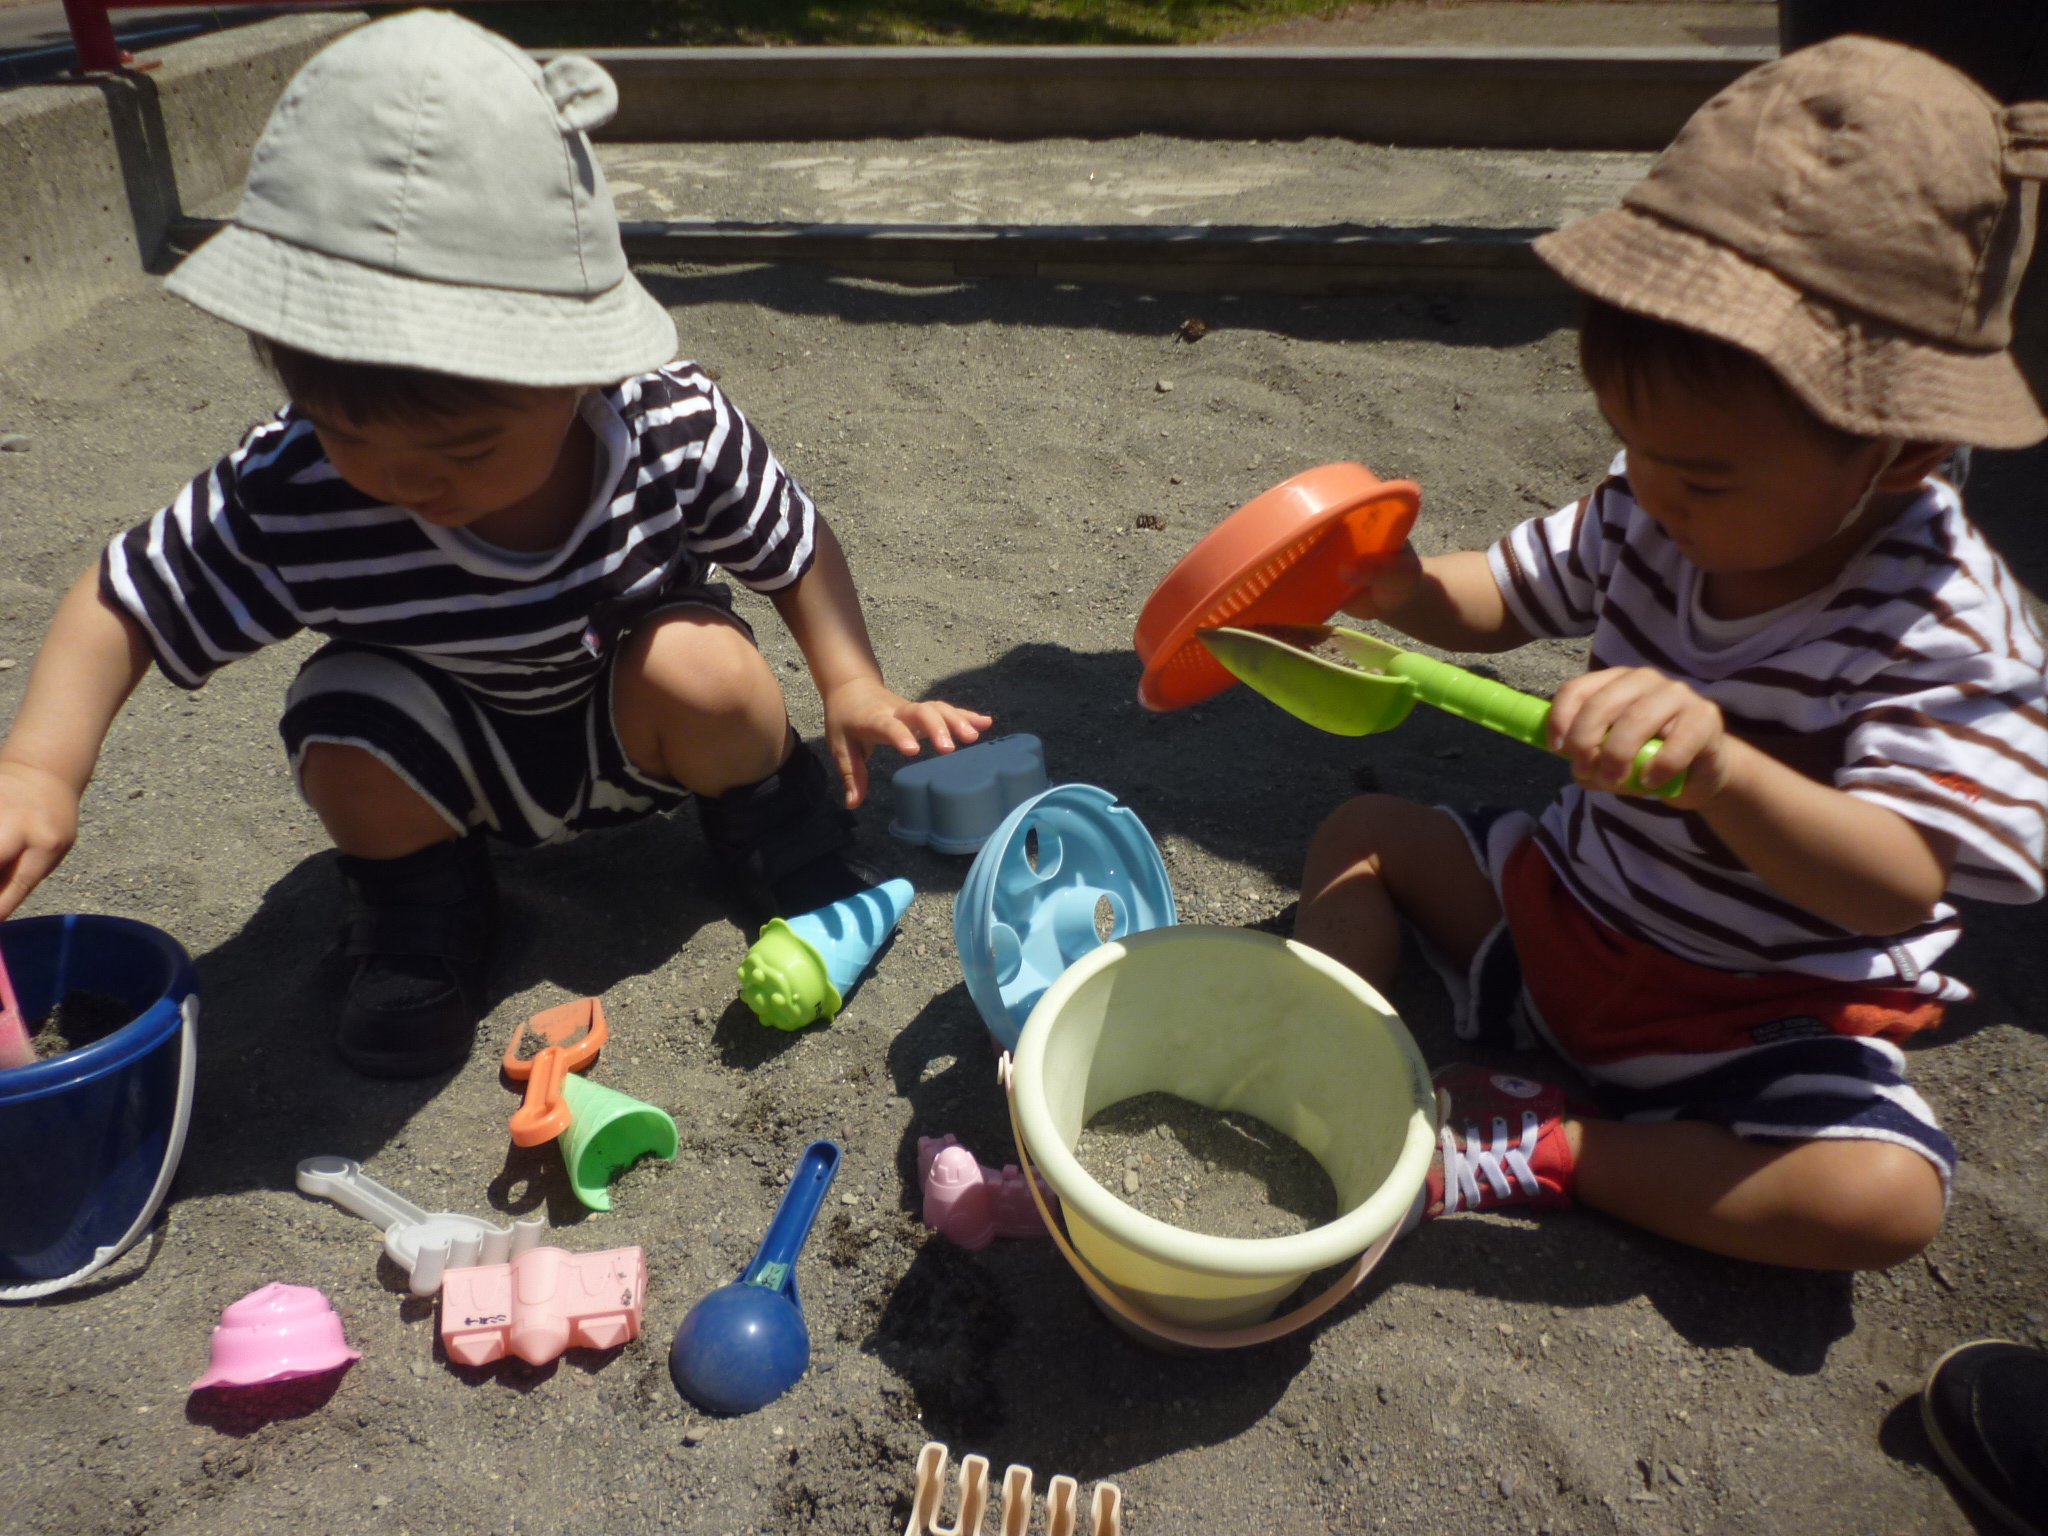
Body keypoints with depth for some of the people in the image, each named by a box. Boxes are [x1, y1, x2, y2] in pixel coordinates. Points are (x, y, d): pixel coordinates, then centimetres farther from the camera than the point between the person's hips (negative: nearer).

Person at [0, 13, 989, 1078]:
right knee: (350, 733, -29)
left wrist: (850, 682, -21)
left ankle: (776, 828, 2)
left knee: (699, 666, -31)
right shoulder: (288, 500, -29)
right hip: (469, 768, 1)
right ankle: (421, 905, 4)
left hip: (635, 743, 0)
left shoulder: (679, 430, -29)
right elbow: (125, 602, -16)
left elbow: (794, 541, -11)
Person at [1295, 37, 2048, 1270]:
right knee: (1363, 834, 1)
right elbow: (1505, 599, 4)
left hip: (1759, 1015, -5)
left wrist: (1719, 767, -53)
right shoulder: (1651, 514, -10)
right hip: (1565, 903, 5)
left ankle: (1540, 1151, -16)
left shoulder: (1944, 626, -26)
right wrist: (1402, 591, -20)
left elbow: (1900, 886, -34)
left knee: (1888, 1196, -29)